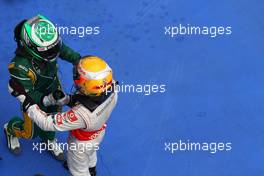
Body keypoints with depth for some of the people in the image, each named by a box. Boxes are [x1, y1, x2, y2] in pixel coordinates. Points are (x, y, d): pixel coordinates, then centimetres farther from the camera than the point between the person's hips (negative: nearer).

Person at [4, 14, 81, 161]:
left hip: (53, 87, 5)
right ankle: (11, 130, 53)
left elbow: (64, 50, -6)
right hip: (34, 98, -4)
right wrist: (48, 99, -48)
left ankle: (49, 140, 61)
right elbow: (28, 95, -32)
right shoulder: (20, 66, -44)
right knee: (31, 132, 20)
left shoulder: (48, 42, -30)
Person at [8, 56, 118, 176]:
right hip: (99, 133, 6)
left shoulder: (82, 114, -50)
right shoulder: (112, 86, -35)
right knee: (90, 153, 39)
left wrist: (22, 96, -35)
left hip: (82, 142, -6)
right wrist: (71, 99, -17)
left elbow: (47, 123, -37)